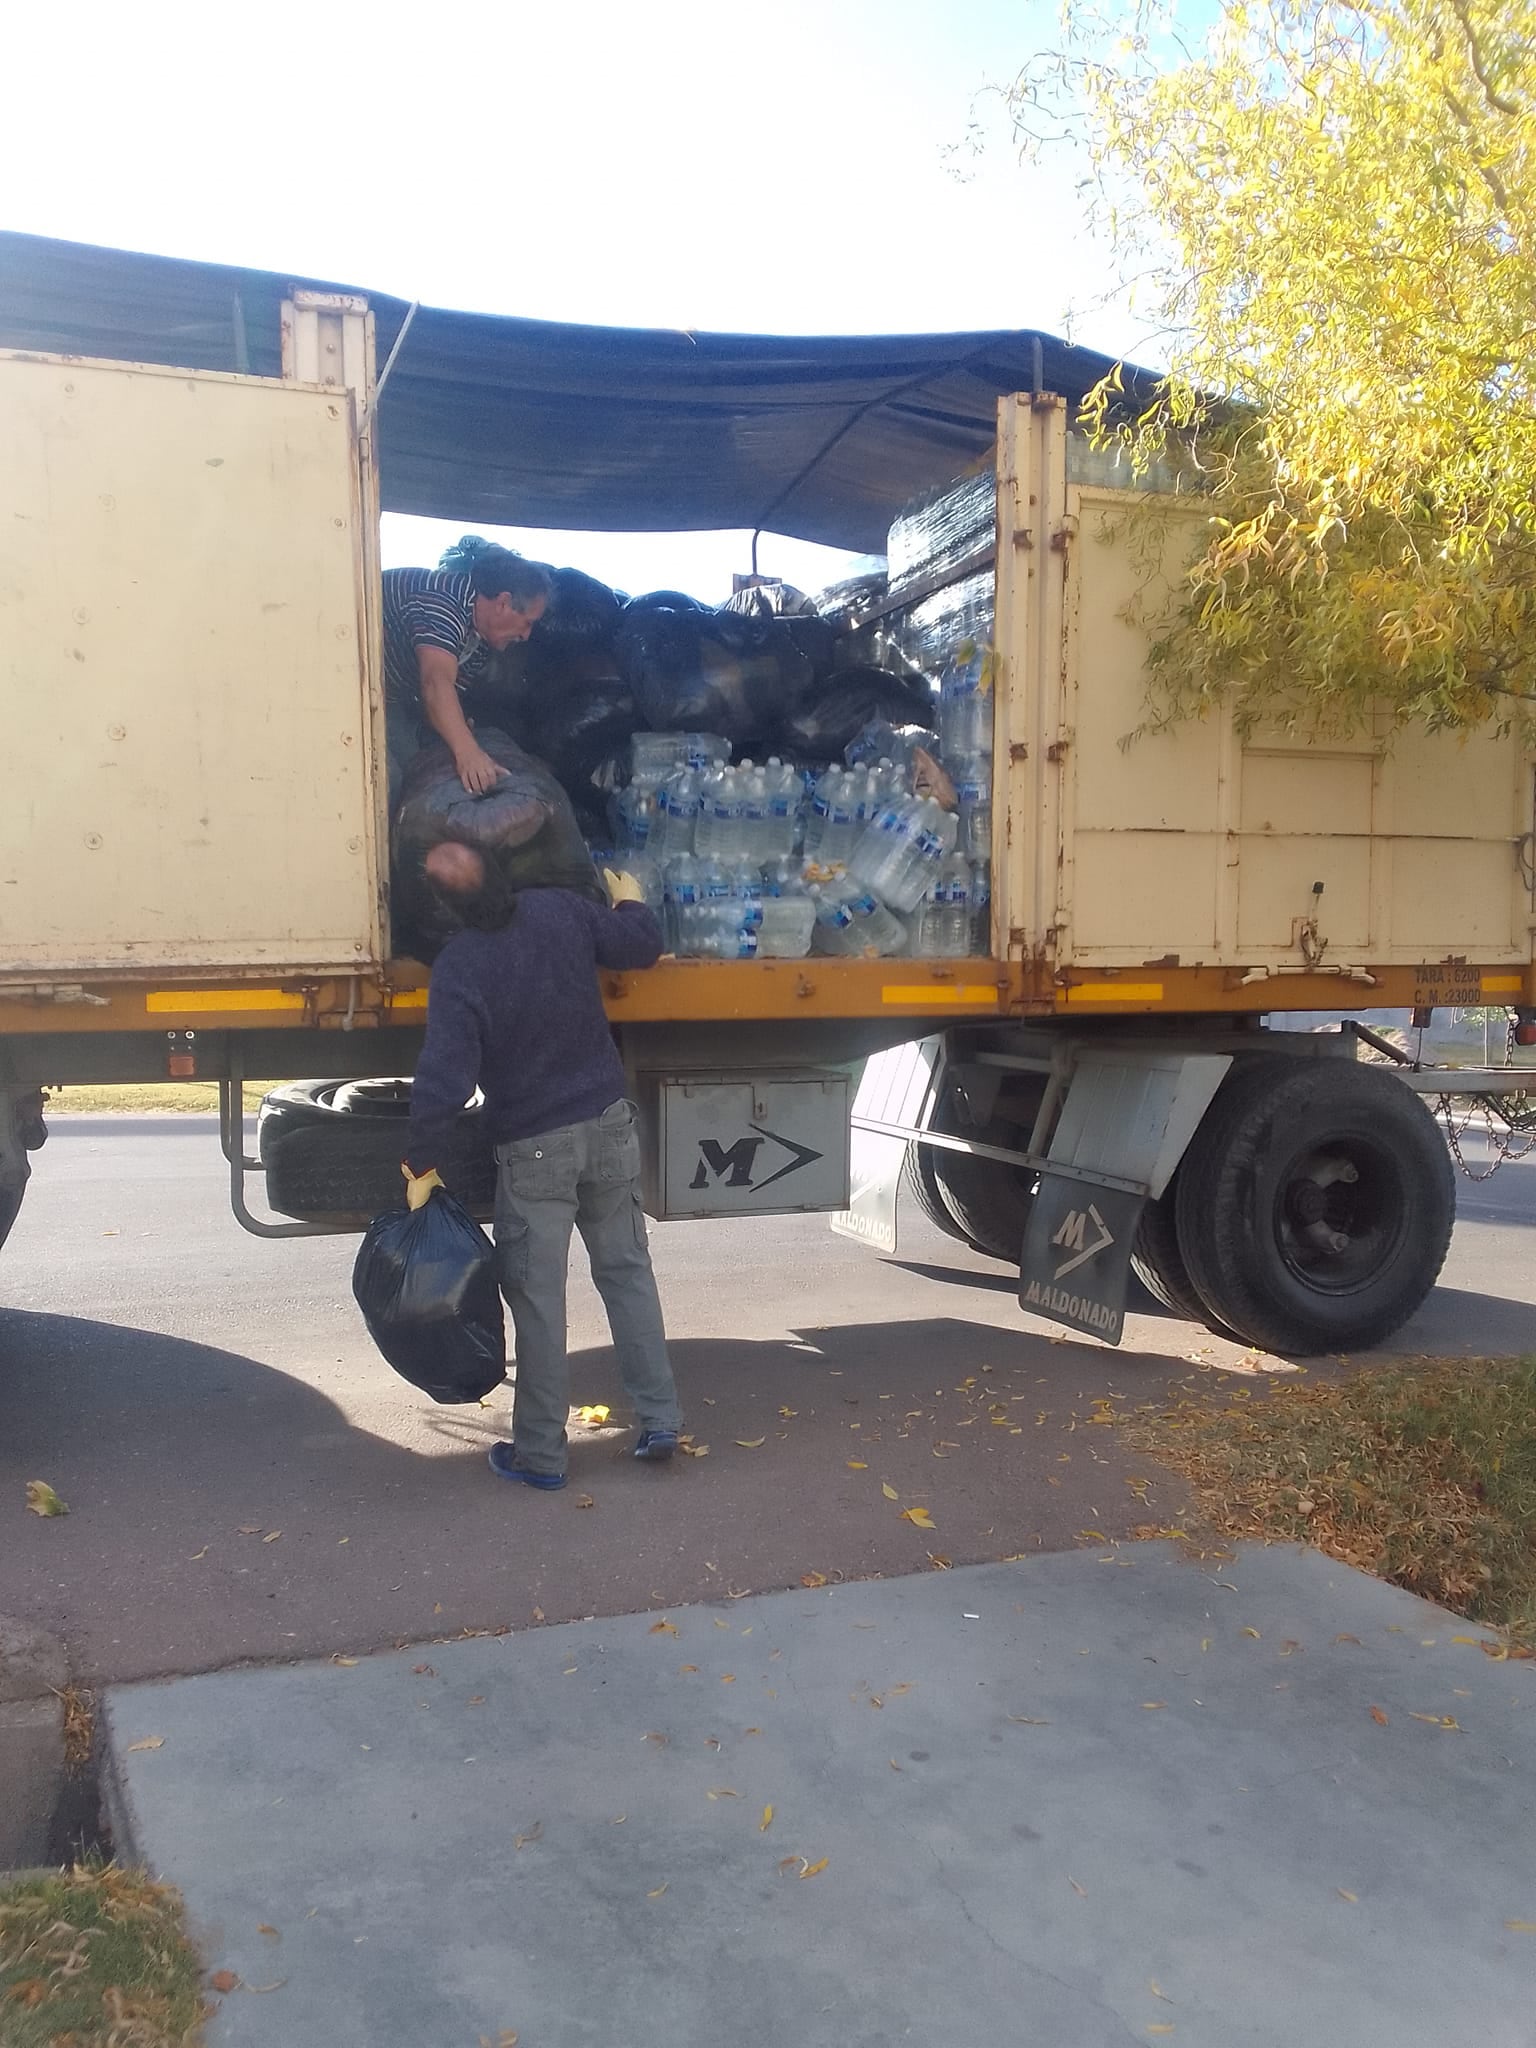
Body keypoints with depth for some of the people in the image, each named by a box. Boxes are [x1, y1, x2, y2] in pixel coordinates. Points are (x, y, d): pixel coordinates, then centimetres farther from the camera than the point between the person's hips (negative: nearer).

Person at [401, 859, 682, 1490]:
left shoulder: (457, 969, -16)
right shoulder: (560, 909, -6)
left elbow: (444, 1080, -21)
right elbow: (643, 946, 7)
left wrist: (421, 1165, -10)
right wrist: (629, 901, 28)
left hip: (532, 1149, -4)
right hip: (608, 1125, 4)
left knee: (537, 1298, 5)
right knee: (627, 1271, 16)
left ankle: (540, 1454, 14)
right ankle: (659, 1422, 19)